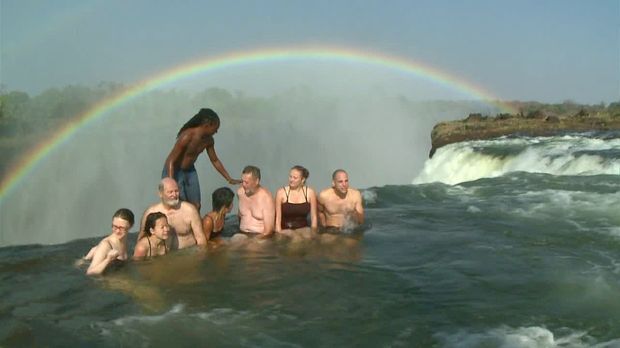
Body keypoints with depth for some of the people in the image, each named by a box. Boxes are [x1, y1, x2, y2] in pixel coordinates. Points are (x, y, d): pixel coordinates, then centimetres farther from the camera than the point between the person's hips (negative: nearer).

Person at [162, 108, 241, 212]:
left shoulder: (208, 140, -8)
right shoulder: (187, 136, -30)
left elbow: (215, 160, 7)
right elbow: (170, 161, -29)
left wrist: (229, 179, 8)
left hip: (190, 171, 7)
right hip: (174, 171, -7)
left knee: (196, 207, 8)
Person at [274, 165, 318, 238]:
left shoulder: (310, 192, -1)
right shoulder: (281, 192, -5)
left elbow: (313, 216, 4)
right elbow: (278, 217, -5)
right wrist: (279, 234, -13)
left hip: (302, 228, 1)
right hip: (285, 229, -1)